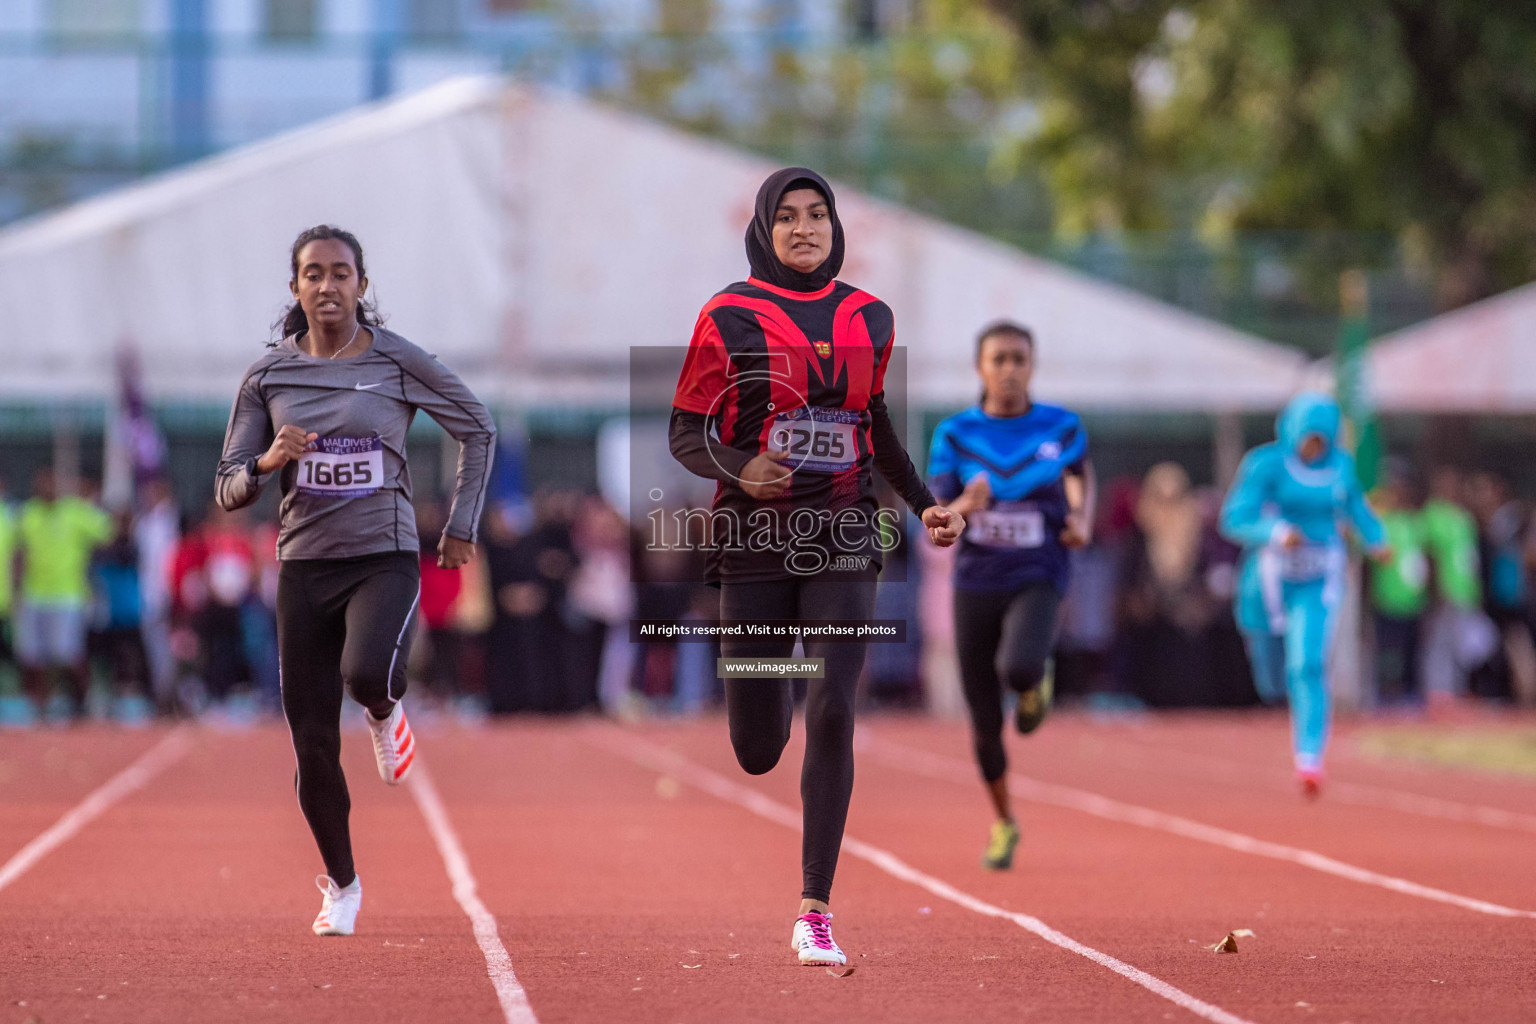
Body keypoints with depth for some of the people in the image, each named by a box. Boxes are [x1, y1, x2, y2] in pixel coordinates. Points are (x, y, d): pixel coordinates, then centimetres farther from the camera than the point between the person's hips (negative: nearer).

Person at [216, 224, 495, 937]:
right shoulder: (269, 376, 2)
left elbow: (478, 430, 11)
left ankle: (385, 712, 6)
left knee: (366, 672, -33)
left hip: (384, 560, -2)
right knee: (313, 747, 1)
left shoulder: (400, 364, -2)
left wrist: (461, 527, 8)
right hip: (304, 566, 2)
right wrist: (269, 462, -17)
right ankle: (341, 885, 23)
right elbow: (230, 491, 4)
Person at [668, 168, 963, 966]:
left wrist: (923, 503, 13)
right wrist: (738, 468, -19)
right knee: (757, 751, 1)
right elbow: (686, 433, 0)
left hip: (842, 540, 2)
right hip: (754, 540, -2)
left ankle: (815, 916, -11)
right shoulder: (728, 317, -1)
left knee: (833, 714, -14)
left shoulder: (869, 320, 9)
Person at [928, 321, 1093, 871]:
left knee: (1017, 667, -33)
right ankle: (1004, 823, 32)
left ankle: (1036, 680, 7)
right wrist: (965, 507, -29)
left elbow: (1081, 471, 21)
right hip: (975, 585, 2)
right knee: (984, 722, 6)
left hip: (1037, 580, -2)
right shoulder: (954, 435, -4)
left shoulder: (1061, 427, -3)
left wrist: (1083, 522, 2)